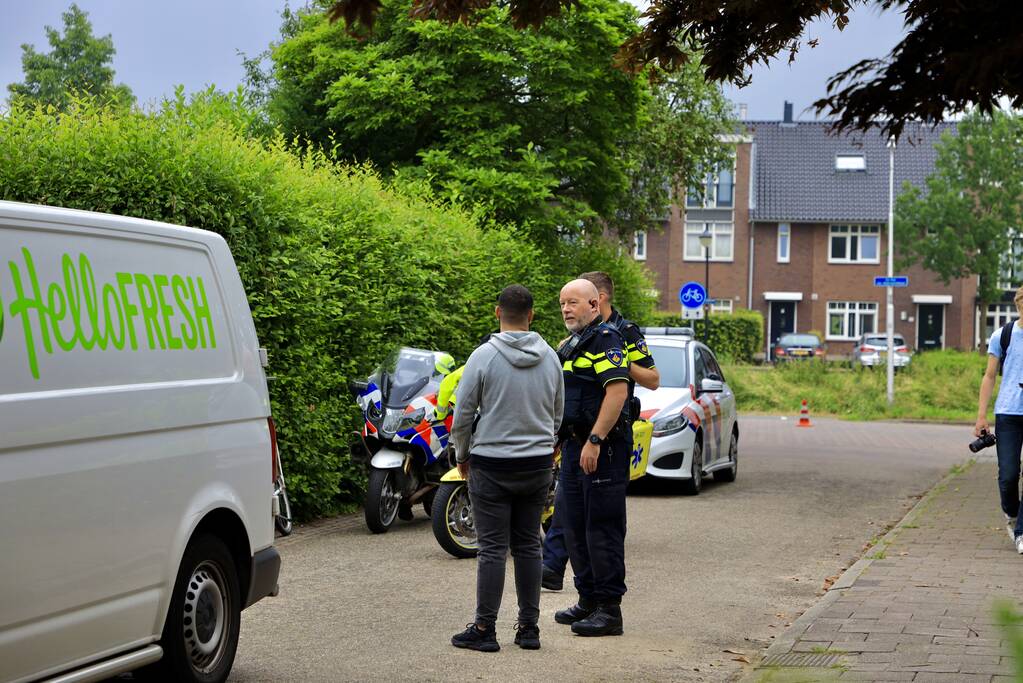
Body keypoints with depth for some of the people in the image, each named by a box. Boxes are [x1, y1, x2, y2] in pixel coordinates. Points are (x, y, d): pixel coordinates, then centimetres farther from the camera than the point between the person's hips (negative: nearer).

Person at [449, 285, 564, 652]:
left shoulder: (484, 356, -12)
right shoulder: (550, 358, 3)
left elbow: (462, 414, -7)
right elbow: (557, 415, 12)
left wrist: (462, 456, 9)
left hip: (491, 465, -4)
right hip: (538, 464, 4)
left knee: (492, 548, -1)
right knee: (528, 545, 10)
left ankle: (484, 629, 2)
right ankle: (529, 628, 13)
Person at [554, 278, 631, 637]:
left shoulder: (605, 338, -12)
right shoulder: (570, 345, 19)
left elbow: (618, 390, -22)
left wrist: (594, 440, -26)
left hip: (602, 448, -10)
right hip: (575, 446, 10)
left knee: (602, 528, -7)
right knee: (575, 526, 13)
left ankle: (609, 609, -3)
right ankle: (588, 599, 23)